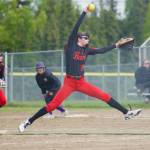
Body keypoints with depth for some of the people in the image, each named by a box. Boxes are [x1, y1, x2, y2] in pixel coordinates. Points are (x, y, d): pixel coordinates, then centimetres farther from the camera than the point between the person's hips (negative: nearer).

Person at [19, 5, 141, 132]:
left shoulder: (86, 50, 10)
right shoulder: (71, 46, -5)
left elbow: (101, 50, 9)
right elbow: (76, 28, -14)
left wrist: (116, 45, 5)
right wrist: (84, 13, -18)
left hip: (81, 82, 5)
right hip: (69, 83, -5)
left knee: (104, 96, -1)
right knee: (53, 105, -13)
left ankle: (126, 113, 4)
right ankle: (28, 122, -7)